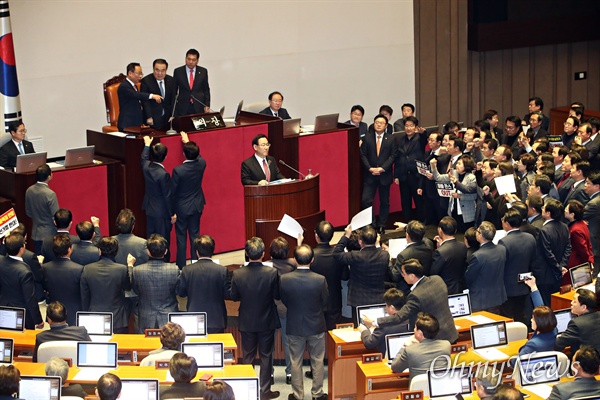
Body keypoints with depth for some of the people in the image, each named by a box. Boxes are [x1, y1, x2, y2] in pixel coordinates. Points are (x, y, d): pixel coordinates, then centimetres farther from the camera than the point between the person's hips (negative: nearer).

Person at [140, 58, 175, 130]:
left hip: (168, 119, 3)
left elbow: (173, 99, 8)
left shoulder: (171, 80, 6)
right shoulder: (146, 81, -6)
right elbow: (145, 101, -9)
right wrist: (149, 117, -14)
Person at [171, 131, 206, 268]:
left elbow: (172, 191, -16)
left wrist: (171, 210, -3)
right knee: (195, 235, 13)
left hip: (181, 207, -4)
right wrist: (187, 142, 28)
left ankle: (181, 266, 12)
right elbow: (197, 156, 15)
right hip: (196, 206, 4)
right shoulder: (201, 164, -11)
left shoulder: (178, 170, -25)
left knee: (181, 237, 6)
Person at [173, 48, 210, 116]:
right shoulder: (178, 71, 5)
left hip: (199, 108, 1)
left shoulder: (203, 72, 7)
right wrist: (173, 107, 5)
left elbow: (206, 90, 12)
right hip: (183, 109, 0)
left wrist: (207, 105, 3)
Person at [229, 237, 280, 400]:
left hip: (246, 322, 1)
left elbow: (234, 297, -4)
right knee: (266, 356, 12)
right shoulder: (272, 273, -21)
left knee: (247, 356, 16)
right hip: (267, 322, -1)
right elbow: (277, 295, -10)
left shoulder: (237, 274, -17)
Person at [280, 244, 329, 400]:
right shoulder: (320, 280, -21)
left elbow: (284, 301, -2)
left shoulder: (284, 279, -18)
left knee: (295, 362, 15)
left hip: (294, 327, 1)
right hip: (316, 326, -1)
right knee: (317, 361, 16)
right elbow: (324, 303, -6)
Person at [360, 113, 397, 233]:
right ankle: (371, 224, 4)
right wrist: (370, 168, -12)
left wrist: (382, 168, -15)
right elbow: (363, 155, 1)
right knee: (366, 200, -8)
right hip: (370, 174, 0)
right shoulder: (367, 138, 3)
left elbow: (393, 156, -3)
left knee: (384, 202, 7)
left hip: (384, 175, 0)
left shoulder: (391, 139, 1)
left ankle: (382, 225, 18)